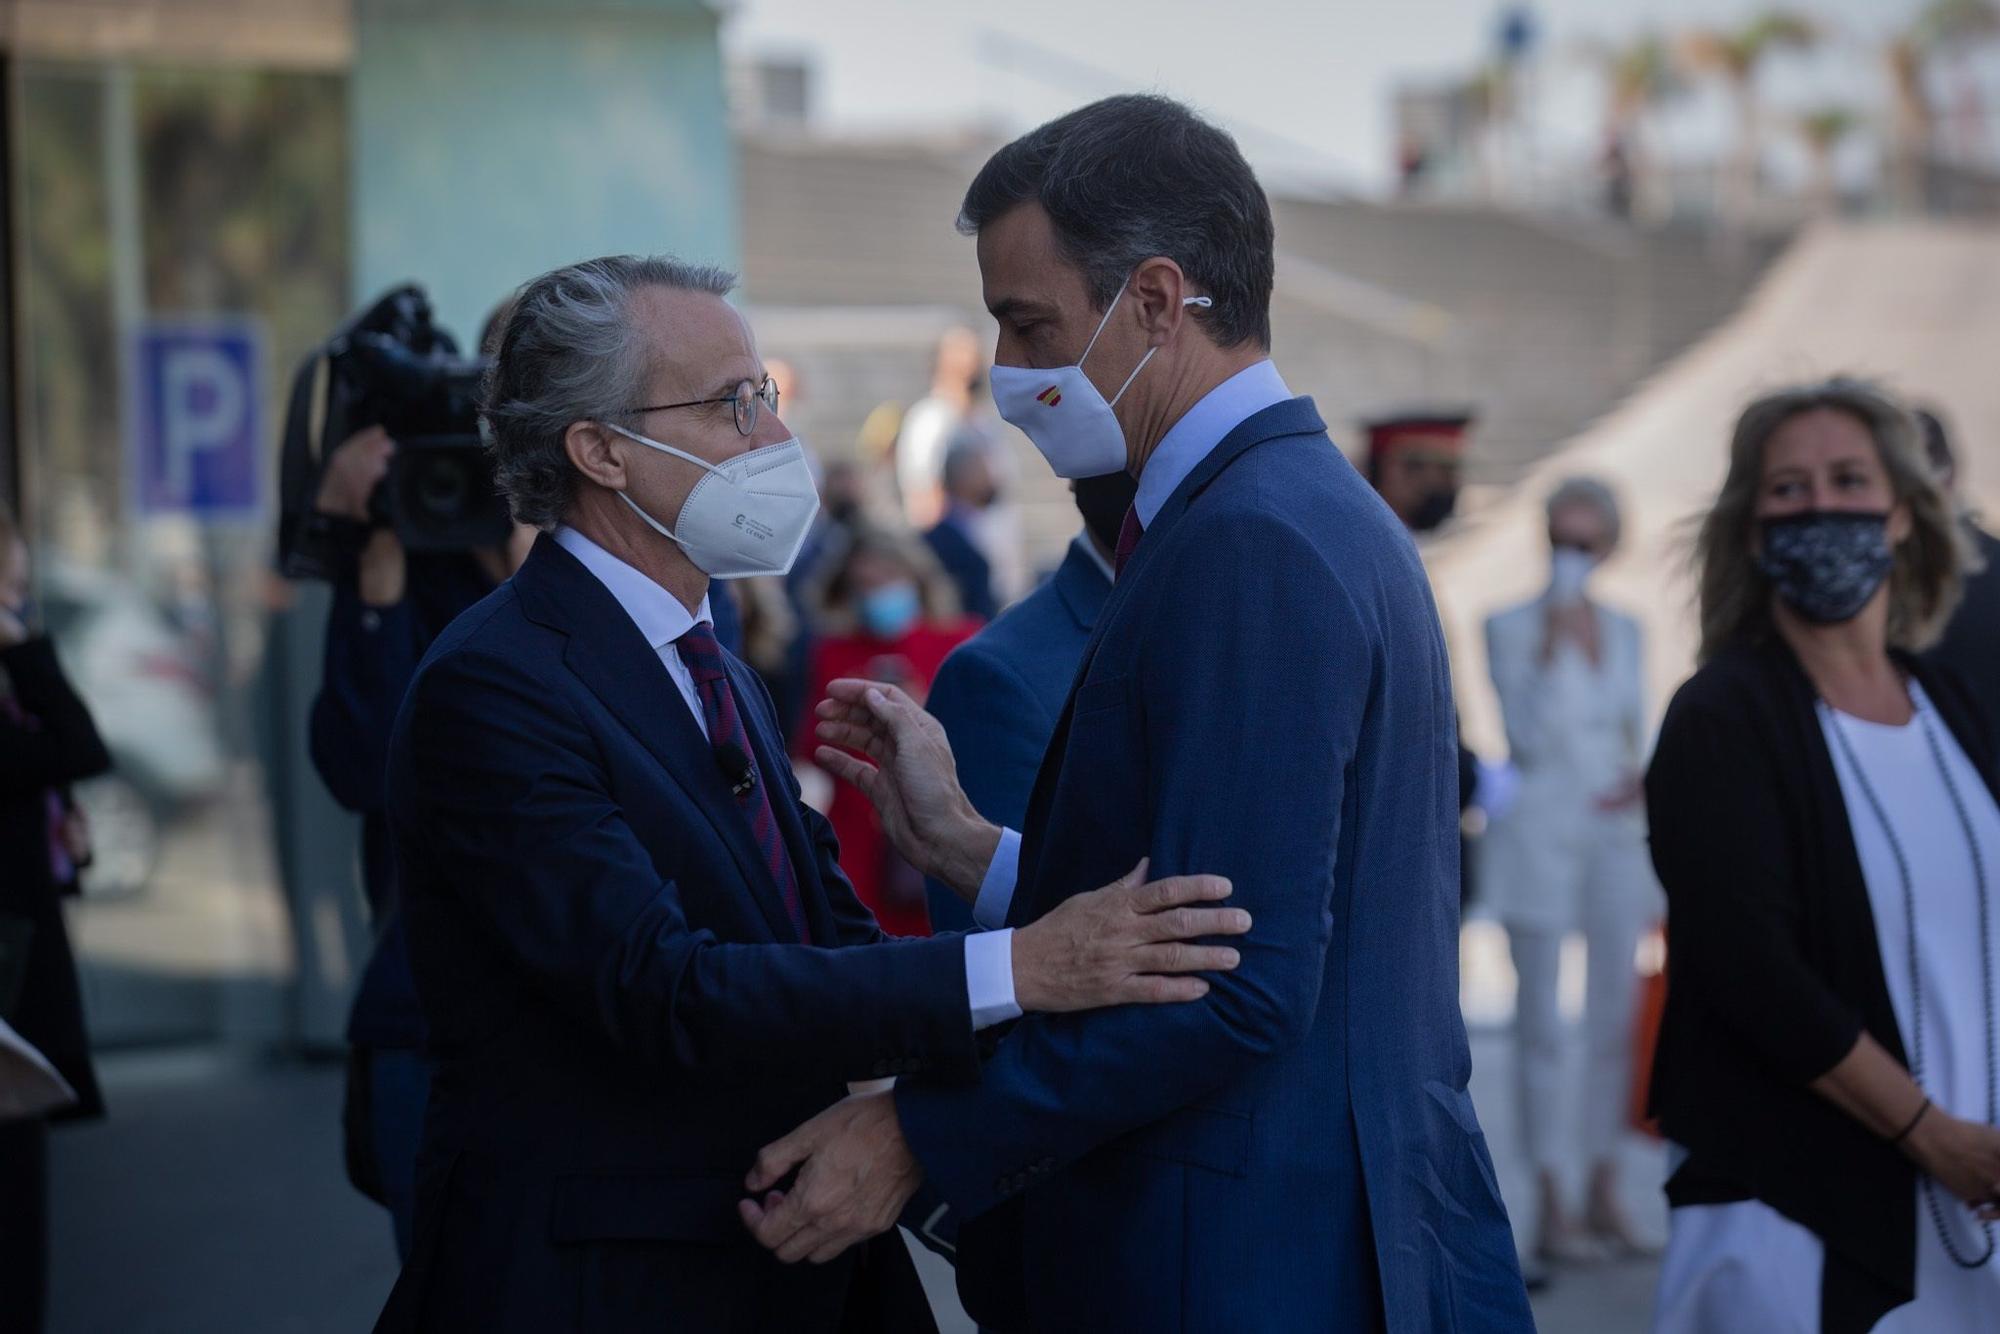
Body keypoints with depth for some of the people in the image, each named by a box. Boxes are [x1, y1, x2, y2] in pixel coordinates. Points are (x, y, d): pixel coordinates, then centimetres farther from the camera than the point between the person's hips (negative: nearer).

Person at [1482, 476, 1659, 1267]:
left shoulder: (1625, 631, 12)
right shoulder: (1511, 628, -3)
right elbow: (1527, 736, -12)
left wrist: (1640, 777, -2)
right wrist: (1552, 645, -17)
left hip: (1613, 838, 5)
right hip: (1539, 837, -5)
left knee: (1615, 1017, 4)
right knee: (1542, 1021, -4)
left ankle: (1604, 1197, 11)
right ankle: (1550, 1208, -2)